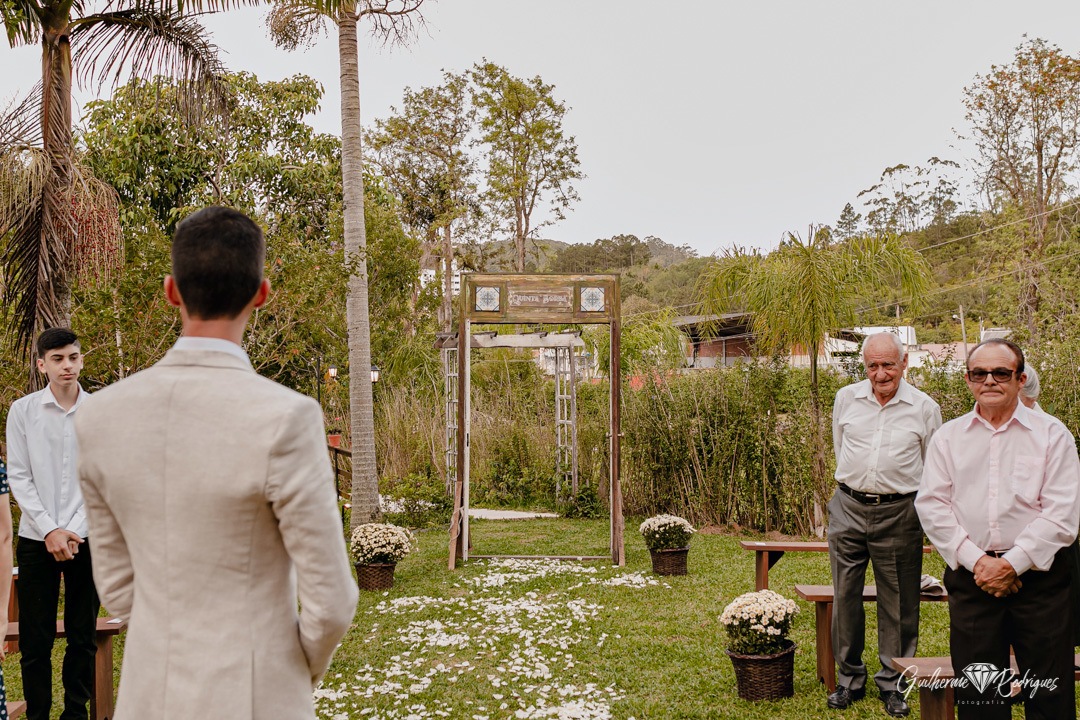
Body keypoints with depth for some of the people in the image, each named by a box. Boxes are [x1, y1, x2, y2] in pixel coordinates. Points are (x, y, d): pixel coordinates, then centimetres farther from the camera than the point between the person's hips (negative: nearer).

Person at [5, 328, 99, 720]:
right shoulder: (22, 411, 2)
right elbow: (18, 476, 0)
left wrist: (74, 532, -7)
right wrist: (49, 530, -8)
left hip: (87, 538, 1)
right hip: (36, 539, 0)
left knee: (83, 636, 6)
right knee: (35, 639, 2)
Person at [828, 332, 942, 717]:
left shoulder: (925, 408, 0)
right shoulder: (846, 399, 5)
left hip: (899, 513, -2)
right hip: (848, 510, 2)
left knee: (897, 602, 5)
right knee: (845, 595, 7)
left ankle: (892, 682, 19)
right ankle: (850, 678, 22)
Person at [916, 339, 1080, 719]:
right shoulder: (948, 437, 10)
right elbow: (932, 505, 3)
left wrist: (1012, 564, -12)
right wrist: (976, 560, -9)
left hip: (1038, 577, -2)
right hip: (970, 578, 2)